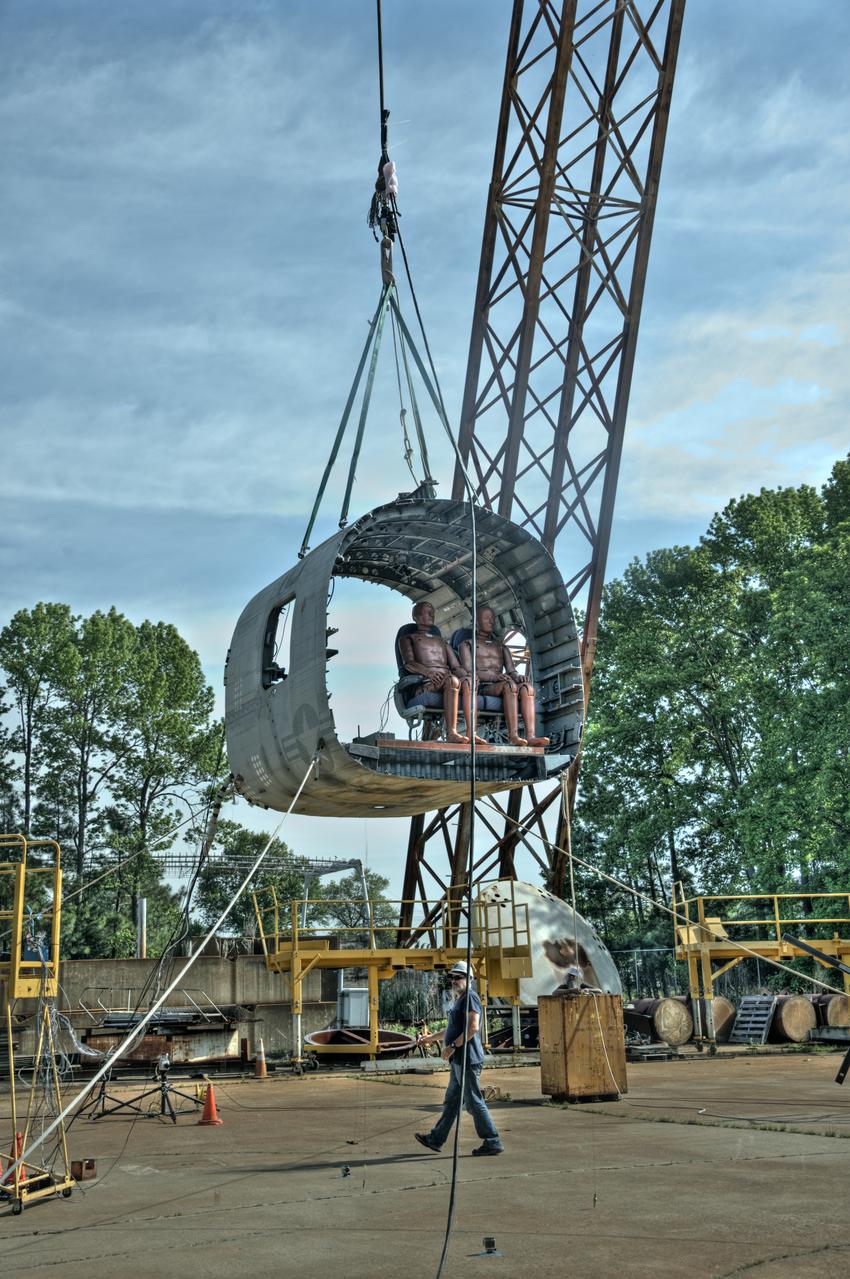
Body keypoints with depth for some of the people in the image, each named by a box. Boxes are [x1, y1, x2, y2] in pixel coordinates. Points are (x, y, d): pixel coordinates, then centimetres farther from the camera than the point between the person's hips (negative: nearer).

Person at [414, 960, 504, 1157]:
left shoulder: (470, 997, -11)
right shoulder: (459, 1000, 20)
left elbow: (473, 1027, -22)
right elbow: (452, 1029, 32)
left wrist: (453, 1046, -20)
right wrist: (430, 1038, 31)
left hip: (468, 1060, -10)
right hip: (459, 1060, 10)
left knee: (474, 1102, -6)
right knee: (451, 1101, 14)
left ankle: (492, 1142, 0)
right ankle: (435, 1139, 20)